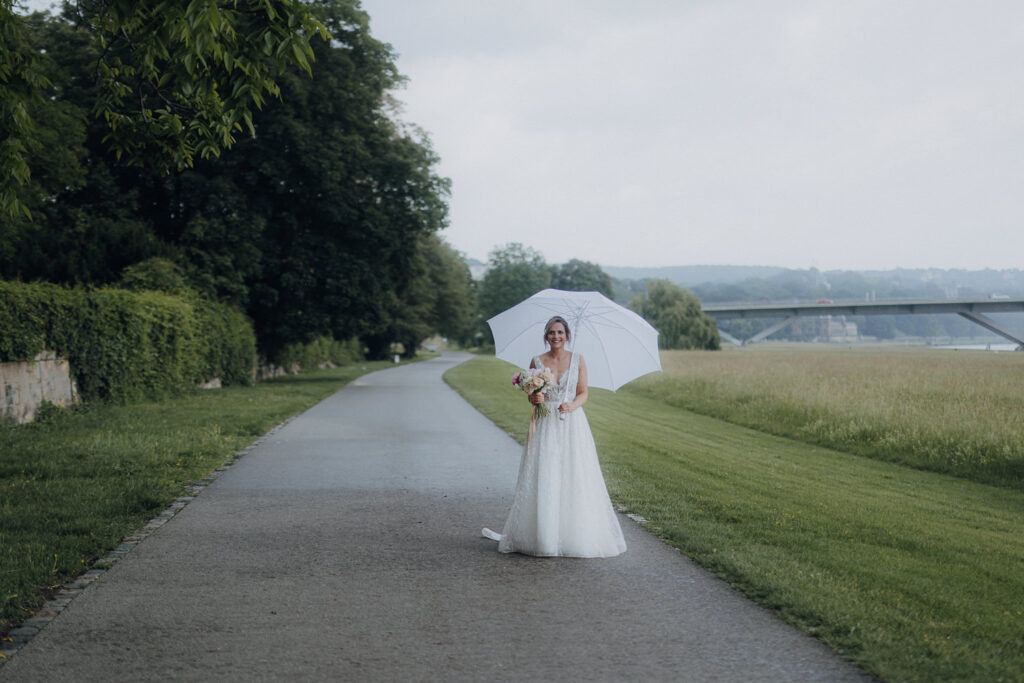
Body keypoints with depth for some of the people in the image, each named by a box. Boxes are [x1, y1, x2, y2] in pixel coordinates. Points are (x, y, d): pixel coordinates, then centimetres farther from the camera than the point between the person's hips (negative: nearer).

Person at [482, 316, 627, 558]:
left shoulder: (577, 360, 5)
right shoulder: (537, 362, 5)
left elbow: (583, 394, 4)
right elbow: (531, 395, 9)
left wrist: (572, 405, -15)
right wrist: (535, 399, -14)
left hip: (572, 424, 0)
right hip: (545, 426, 0)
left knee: (575, 480, -4)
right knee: (542, 480, -5)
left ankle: (576, 535, 5)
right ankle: (543, 535, 1)